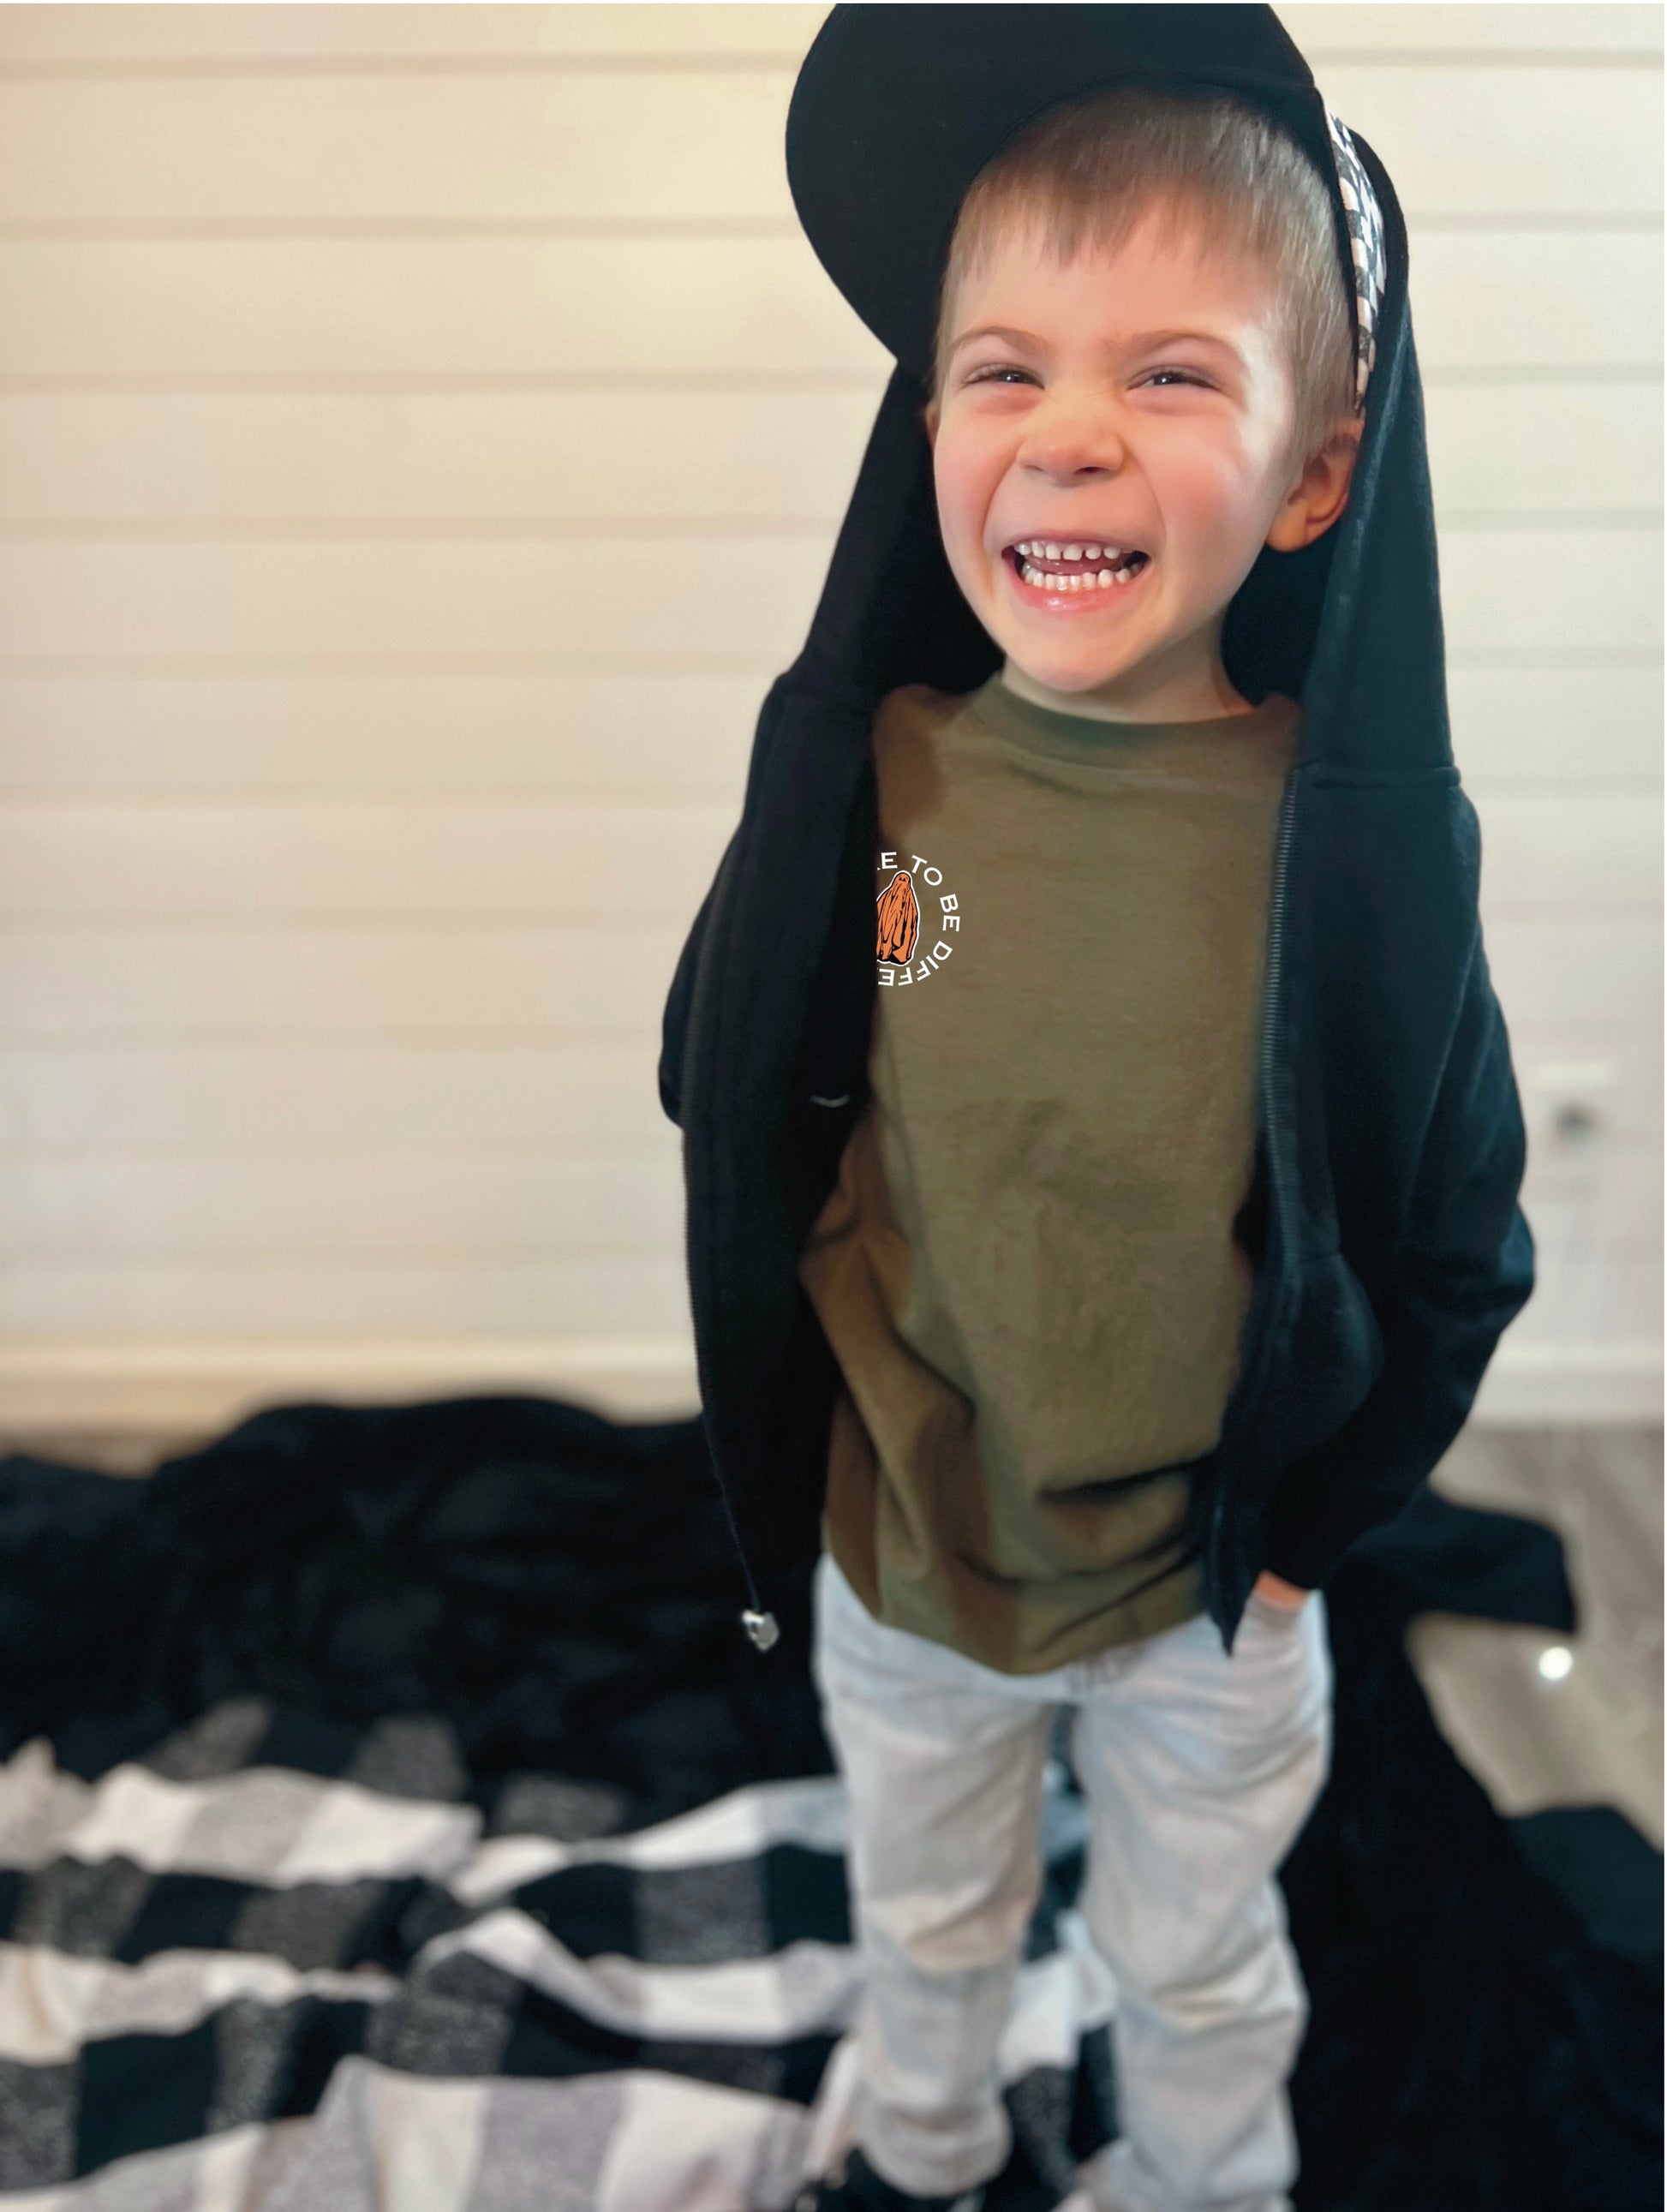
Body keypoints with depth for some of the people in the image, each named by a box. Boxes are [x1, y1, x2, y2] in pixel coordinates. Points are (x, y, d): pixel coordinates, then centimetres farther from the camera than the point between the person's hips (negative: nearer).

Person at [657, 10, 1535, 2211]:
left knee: (1197, 1964, 26)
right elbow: (735, 1117, -4)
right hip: (891, 1559, 2)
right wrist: (804, 1445, -6)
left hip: (1207, 1604, -2)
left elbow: (1453, 1252, -10)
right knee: (924, 1921, 30)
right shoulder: (860, 781, -17)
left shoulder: (1362, 839, -21)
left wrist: (1298, 1527, -7)